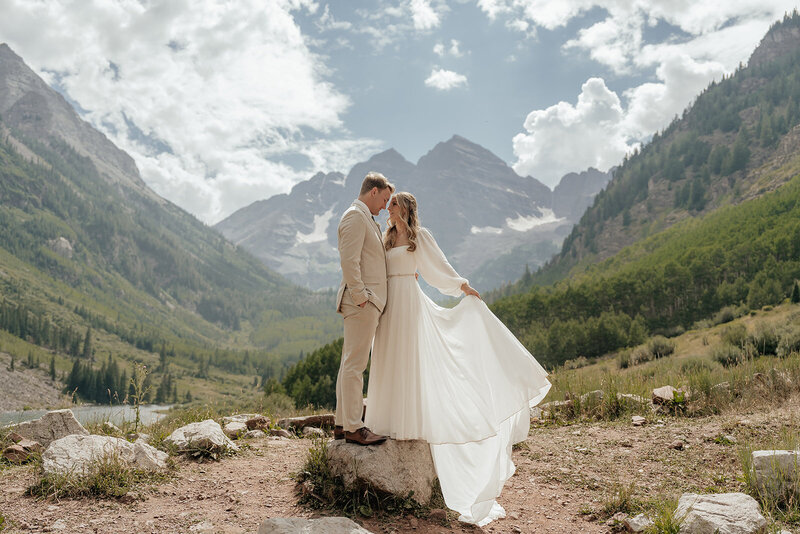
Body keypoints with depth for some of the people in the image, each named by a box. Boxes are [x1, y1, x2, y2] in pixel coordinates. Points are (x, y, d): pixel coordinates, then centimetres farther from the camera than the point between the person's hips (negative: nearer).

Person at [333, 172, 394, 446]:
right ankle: (353, 427, -4)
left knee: (350, 364, 12)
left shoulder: (366, 219, 23)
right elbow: (349, 261, -19)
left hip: (368, 302, 11)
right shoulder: (355, 216, -10)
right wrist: (360, 297, -20)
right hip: (361, 302, -11)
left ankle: (342, 423, 18)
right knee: (355, 364, -7)